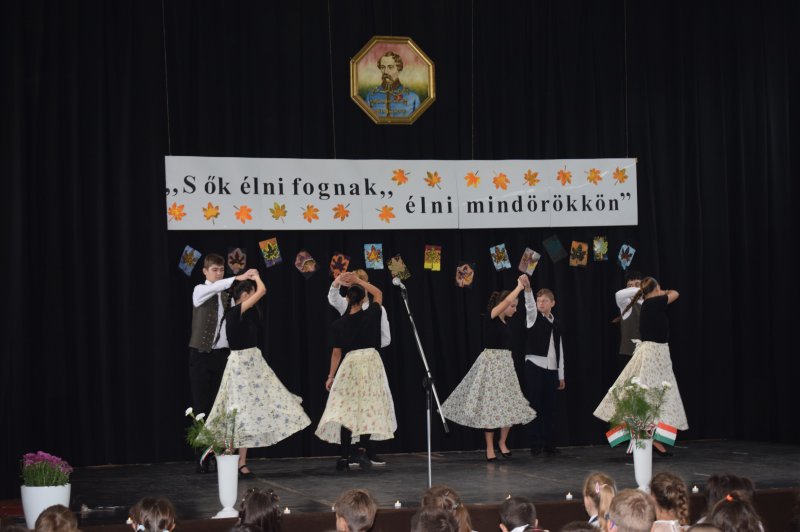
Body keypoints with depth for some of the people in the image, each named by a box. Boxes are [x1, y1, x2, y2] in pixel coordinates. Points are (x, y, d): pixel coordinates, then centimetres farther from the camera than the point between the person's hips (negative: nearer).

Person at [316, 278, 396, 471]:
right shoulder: (370, 315, -3)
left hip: (349, 364, 1)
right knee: (368, 407, 4)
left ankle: (344, 456, -2)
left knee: (346, 409, 1)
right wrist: (358, 281, 19)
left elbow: (336, 352, 1)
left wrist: (331, 376, 8)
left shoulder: (338, 324, -1)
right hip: (370, 362, -1)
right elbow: (378, 294, 16)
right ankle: (363, 449, -7)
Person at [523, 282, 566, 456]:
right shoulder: (534, 317, 2)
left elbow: (559, 349, 15)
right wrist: (527, 288, -42)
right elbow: (530, 304, -21)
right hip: (534, 367, -4)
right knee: (535, 406, -4)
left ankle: (549, 444, 13)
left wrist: (561, 375, 14)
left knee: (549, 408, 6)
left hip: (551, 369, 4)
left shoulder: (556, 323, 14)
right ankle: (535, 444, 0)